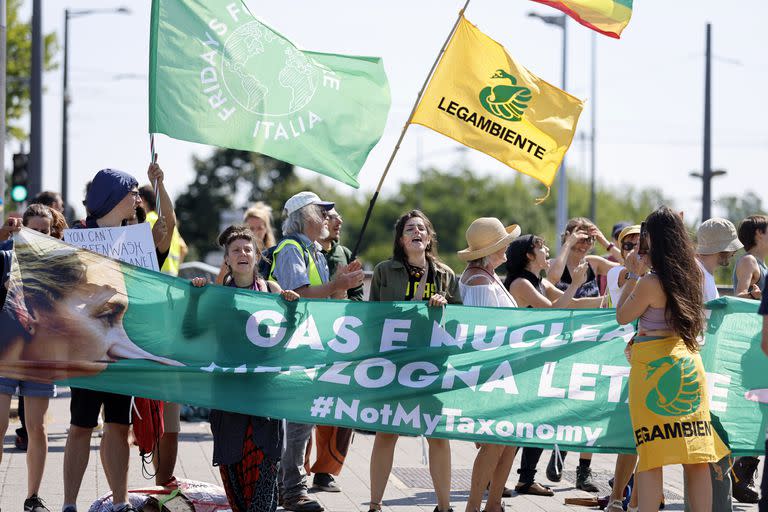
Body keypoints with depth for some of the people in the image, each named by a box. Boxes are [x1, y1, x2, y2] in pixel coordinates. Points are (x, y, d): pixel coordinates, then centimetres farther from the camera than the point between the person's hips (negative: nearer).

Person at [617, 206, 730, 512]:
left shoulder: (650, 282, -14)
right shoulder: (690, 276, 5)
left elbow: (622, 317, -2)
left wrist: (634, 275, 4)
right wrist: (643, 273, 19)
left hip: (652, 366, -6)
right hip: (688, 362, 6)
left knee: (650, 456, -4)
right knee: (697, 458, 5)